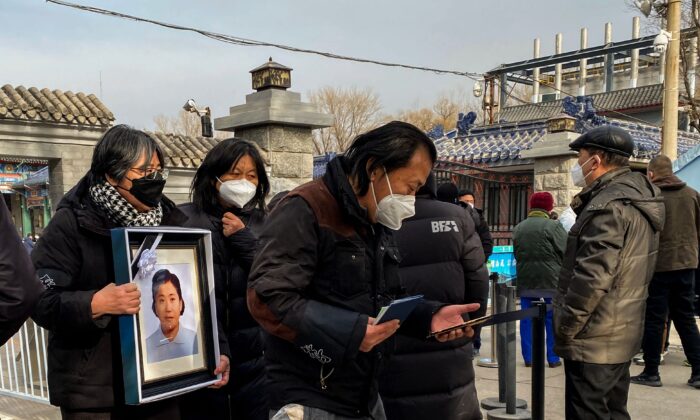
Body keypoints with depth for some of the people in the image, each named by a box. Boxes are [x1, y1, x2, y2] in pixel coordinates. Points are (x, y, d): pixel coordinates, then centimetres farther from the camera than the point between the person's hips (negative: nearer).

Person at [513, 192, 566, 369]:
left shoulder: (519, 228, 5)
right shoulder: (553, 226, -12)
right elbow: (567, 251, -8)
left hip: (525, 281, 4)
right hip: (551, 280, -4)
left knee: (527, 320, 9)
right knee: (552, 319, 7)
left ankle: (528, 357, 13)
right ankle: (553, 358, 12)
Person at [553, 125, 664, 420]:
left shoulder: (609, 205, -20)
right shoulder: (636, 197, 12)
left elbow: (592, 277, -25)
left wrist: (565, 327, -16)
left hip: (593, 341, -10)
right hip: (621, 336, 10)